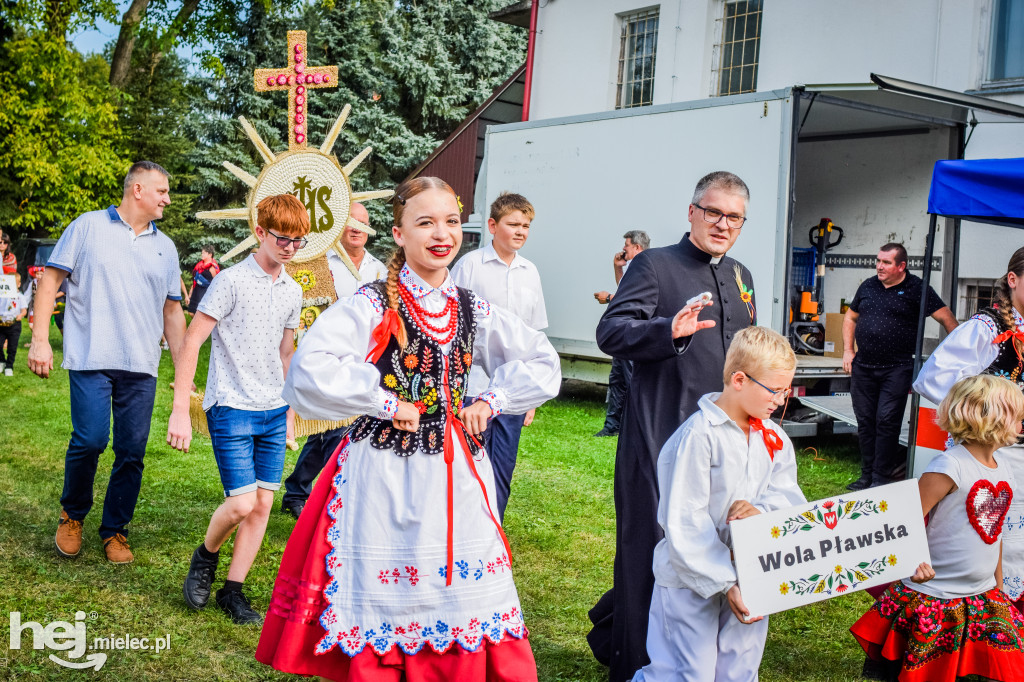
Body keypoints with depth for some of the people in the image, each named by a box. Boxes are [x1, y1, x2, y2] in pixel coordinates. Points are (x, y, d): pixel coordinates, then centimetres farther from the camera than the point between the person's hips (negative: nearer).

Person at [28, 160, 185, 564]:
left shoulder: (165, 247, 16)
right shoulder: (88, 227, 4)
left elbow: (172, 310, 19)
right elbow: (50, 280, 2)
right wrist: (40, 339, -7)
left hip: (142, 367, 4)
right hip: (91, 359, -4)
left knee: (132, 453, 3)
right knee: (90, 439, -13)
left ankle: (115, 531, 19)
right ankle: (72, 515, 14)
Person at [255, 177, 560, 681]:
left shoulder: (474, 311, 7)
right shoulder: (372, 306, -8)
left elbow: (543, 363, 17)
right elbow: (310, 370, -22)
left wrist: (489, 403, 4)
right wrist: (388, 404, -16)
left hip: (457, 475, 5)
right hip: (386, 476, -5)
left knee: (468, 601, 9)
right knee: (384, 613, 4)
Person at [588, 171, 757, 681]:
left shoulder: (741, 277, 18)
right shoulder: (653, 265, -4)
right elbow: (610, 331, -16)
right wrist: (668, 331, -32)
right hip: (660, 435, -7)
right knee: (651, 549, -2)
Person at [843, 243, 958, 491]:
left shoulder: (916, 289, -4)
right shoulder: (868, 286, 11)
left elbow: (946, 318, -5)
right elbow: (851, 317, 22)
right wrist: (848, 350, 12)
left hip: (897, 368, -5)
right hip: (863, 366, 5)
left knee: (887, 421, -7)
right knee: (865, 422, 8)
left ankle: (882, 477, 1)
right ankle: (867, 474, 18)